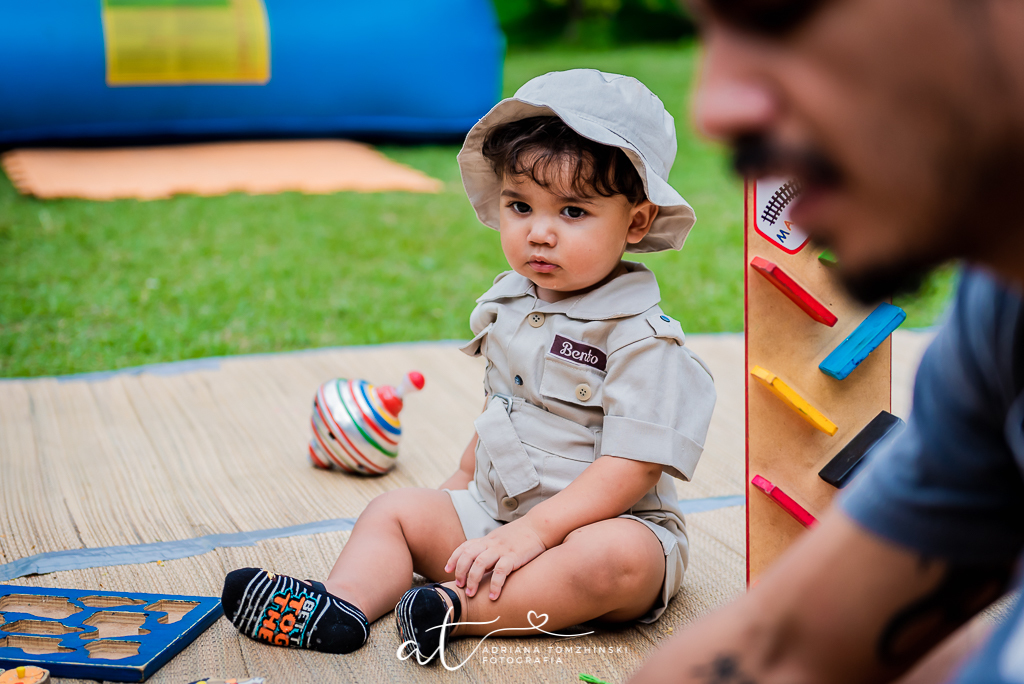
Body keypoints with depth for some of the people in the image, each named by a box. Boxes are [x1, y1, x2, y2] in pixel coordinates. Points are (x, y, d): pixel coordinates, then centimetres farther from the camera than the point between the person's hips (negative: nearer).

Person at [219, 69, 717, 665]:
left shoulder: (642, 338, -18)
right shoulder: (509, 307, 6)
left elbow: (632, 465, -24)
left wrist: (533, 530, -28)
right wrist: (466, 478, 25)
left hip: (606, 521, -7)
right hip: (495, 507, 7)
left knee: (619, 560, -37)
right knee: (396, 509, 0)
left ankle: (463, 608, -36)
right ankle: (344, 604, -23)